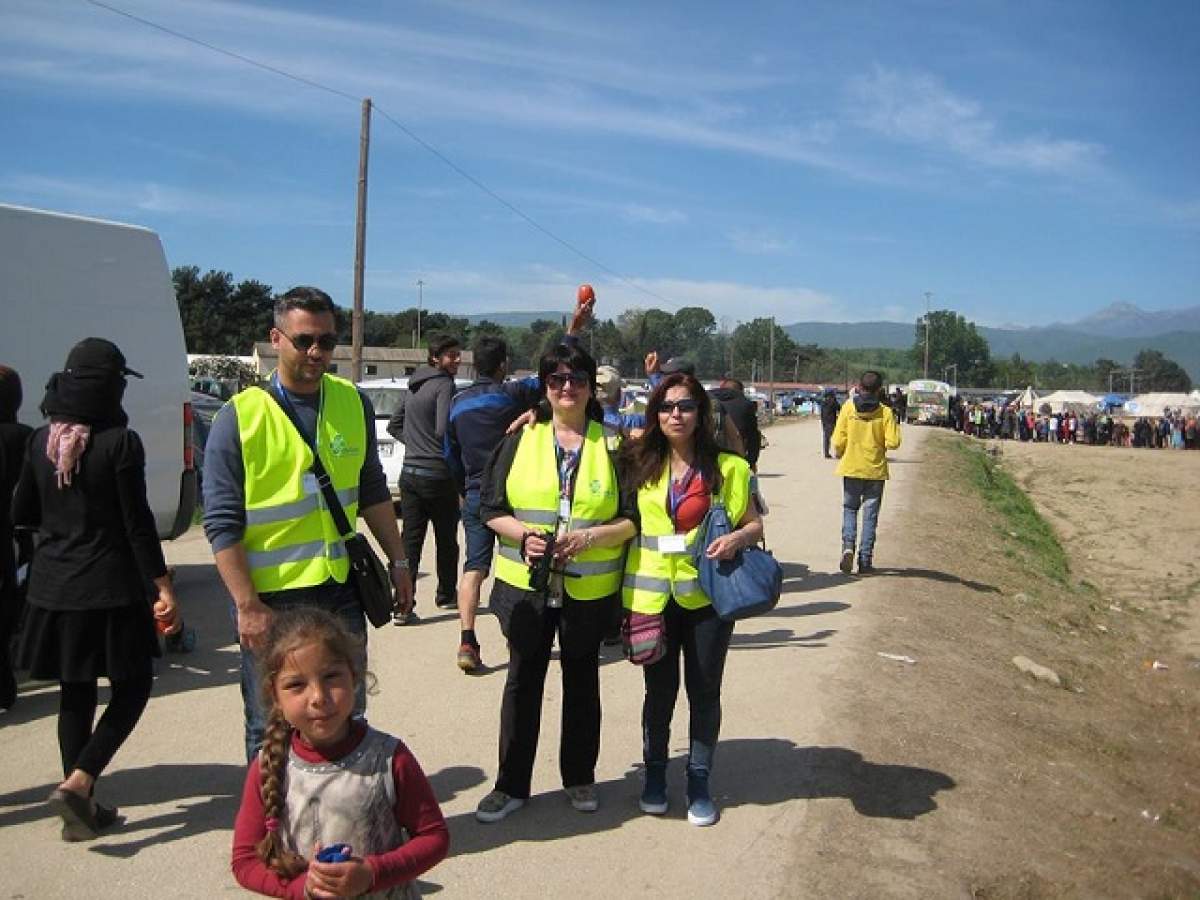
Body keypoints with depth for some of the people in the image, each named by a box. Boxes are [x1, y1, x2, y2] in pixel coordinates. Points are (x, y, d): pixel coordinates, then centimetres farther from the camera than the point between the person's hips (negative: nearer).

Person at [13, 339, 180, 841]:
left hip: (52, 588, 6)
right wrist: (163, 588, -10)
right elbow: (138, 524, -15)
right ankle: (76, 784, -3)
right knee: (132, 687, 9)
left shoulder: (42, 440, 3)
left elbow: (21, 514, 11)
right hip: (109, 589, -6)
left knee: (74, 694, 15)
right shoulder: (120, 442, -14)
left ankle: (82, 809, 22)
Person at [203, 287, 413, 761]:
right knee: (271, 731, 10)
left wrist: (398, 562, 11)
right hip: (270, 600, -4)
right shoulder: (239, 417, -10)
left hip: (340, 589, 4)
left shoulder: (353, 403, 3)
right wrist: (247, 606, -15)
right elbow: (222, 523, -11)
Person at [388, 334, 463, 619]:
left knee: (410, 541, 5)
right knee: (446, 540, 11)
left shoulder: (414, 387, 15)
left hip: (410, 473, 7)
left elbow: (394, 426, 22)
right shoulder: (444, 385, -12)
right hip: (438, 474, -7)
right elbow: (443, 431, -21)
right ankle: (446, 595, 25)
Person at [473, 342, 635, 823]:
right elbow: (491, 508, 2)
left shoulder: (612, 444, 1)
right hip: (526, 584, 0)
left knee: (582, 679, 14)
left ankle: (579, 777, 31)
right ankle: (512, 784, 21)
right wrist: (524, 535, -16)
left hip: (589, 588, 0)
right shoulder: (521, 439, 2)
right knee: (523, 679, 8)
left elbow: (633, 517, -1)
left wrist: (590, 536, -17)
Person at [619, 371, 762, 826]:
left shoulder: (727, 467, -2)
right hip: (652, 595, 1)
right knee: (659, 689, 13)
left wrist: (737, 538, -19)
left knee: (704, 691, 10)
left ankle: (699, 780, 29)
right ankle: (655, 772, 34)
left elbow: (755, 523, 4)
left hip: (707, 594, 0)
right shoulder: (637, 462, 0)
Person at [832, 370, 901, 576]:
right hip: (875, 470, 0)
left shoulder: (848, 407, -6)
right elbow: (893, 442, -12)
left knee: (850, 509, 16)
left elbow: (838, 441, -8)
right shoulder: (885, 412, -7)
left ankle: (848, 546, -7)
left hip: (851, 468, 0)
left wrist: (840, 454, 12)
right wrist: (879, 444, 9)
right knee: (870, 515, 8)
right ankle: (865, 561, 8)